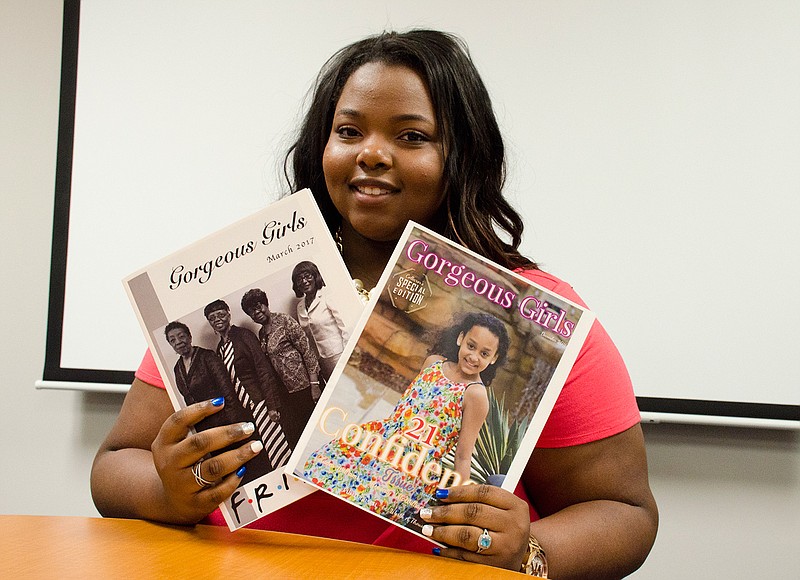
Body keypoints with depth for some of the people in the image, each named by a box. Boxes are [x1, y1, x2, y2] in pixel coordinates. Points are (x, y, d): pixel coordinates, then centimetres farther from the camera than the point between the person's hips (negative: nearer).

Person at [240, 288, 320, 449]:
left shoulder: (284, 320, -7)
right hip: (286, 391, 6)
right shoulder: (261, 334, 12)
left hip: (304, 385, -6)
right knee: (293, 433, 7)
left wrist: (314, 381, -16)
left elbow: (306, 348, -11)